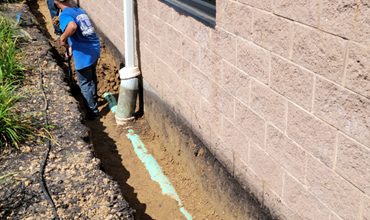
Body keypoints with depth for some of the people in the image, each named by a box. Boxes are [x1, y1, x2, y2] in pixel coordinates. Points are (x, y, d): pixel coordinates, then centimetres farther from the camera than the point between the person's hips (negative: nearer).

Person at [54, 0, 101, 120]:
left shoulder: (64, 15, -15)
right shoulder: (80, 10, 10)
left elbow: (73, 26, -39)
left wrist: (63, 38, -22)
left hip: (84, 55, -8)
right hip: (95, 49, 8)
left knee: (85, 84, 9)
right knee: (92, 79, 29)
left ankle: (92, 112, 19)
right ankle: (94, 100, 50)